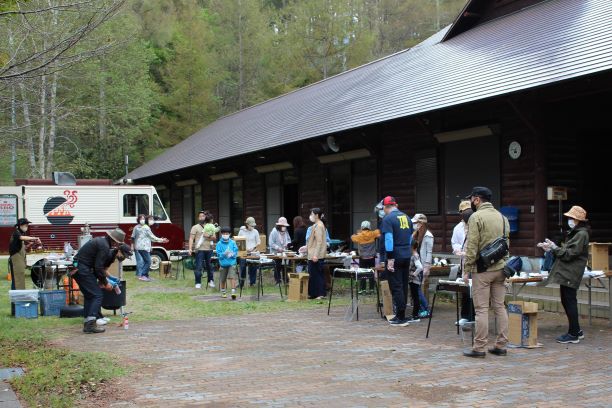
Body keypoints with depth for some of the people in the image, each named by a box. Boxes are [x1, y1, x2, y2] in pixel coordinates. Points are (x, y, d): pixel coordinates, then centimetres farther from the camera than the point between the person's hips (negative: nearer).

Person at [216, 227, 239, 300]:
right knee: (222, 279, 12)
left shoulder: (232, 242, 2)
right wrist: (224, 254, -22)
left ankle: (233, 292, -14)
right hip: (223, 263, 1)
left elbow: (236, 252, 2)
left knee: (232, 277, -15)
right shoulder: (219, 243, -1)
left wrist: (232, 254, -17)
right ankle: (223, 292, 31)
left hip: (232, 263, -1)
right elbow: (218, 254, -5)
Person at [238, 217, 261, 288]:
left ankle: (252, 282, 10)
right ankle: (241, 283, 8)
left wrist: (253, 247, -10)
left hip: (253, 253, 1)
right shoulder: (241, 231, 2)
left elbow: (259, 242, 7)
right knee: (243, 267, -3)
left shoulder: (255, 231, 4)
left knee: (253, 268, 1)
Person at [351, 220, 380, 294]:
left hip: (362, 258, -1)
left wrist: (357, 233, 20)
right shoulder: (373, 234, -6)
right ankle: (371, 288, 8)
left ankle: (363, 289, 4)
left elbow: (352, 237, 9)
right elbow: (379, 231, 9)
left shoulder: (359, 236, -8)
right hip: (371, 258, 1)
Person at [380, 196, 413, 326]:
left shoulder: (387, 219, -10)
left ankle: (401, 317, -2)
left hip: (395, 257, -7)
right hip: (407, 256, 7)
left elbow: (389, 239, -17)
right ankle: (401, 314, 22)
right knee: (404, 285, 14)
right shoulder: (407, 217, 12)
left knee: (396, 287, -2)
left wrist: (390, 258, -16)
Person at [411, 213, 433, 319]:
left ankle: (426, 310, 0)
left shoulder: (427, 236, -10)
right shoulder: (416, 235, 14)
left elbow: (429, 252, -12)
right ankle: (421, 310, 13)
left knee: (418, 287, -9)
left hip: (422, 266, -8)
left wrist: (426, 268, -16)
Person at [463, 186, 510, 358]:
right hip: (500, 268, 7)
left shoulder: (476, 217, -10)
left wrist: (467, 268, -8)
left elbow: (472, 246, -14)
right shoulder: (502, 217, 13)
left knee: (482, 309, -3)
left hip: (482, 270, -7)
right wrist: (503, 264, 17)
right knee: (500, 307, 10)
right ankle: (501, 345, 14)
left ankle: (479, 347, 0)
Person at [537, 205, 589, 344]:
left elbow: (569, 254, -18)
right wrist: (551, 249, 10)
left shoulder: (581, 234, -13)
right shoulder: (575, 233, 19)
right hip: (566, 273, 10)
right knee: (566, 301, 14)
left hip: (570, 275, -10)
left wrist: (554, 248, -11)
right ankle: (576, 331, 23)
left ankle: (573, 334, 1)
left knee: (570, 302, -5)